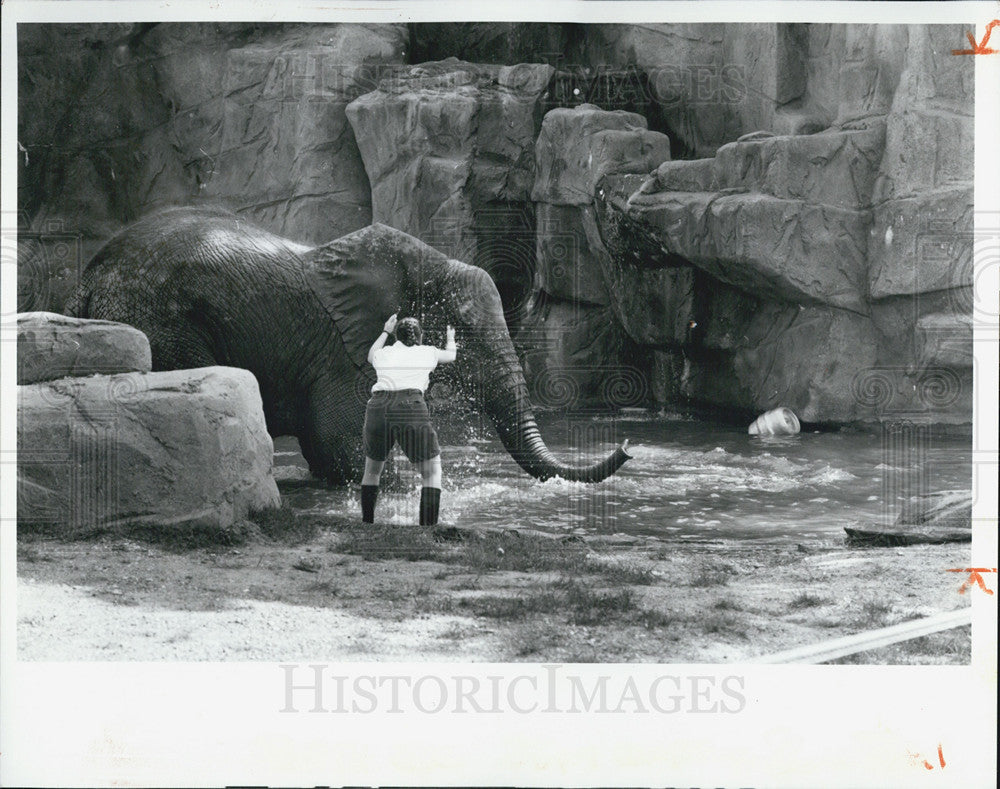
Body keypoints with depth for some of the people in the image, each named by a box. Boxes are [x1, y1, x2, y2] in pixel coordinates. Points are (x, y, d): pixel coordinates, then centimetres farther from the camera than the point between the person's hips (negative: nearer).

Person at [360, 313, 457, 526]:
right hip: (411, 409, -3)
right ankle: (428, 526, -8)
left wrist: (385, 332, 63)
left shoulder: (384, 353, 22)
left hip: (377, 407, 3)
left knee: (372, 469, 22)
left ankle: (367, 523, 21)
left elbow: (371, 357, 49)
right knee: (432, 471, 5)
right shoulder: (427, 353, 18)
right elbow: (450, 356, 41)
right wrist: (451, 339, 63)